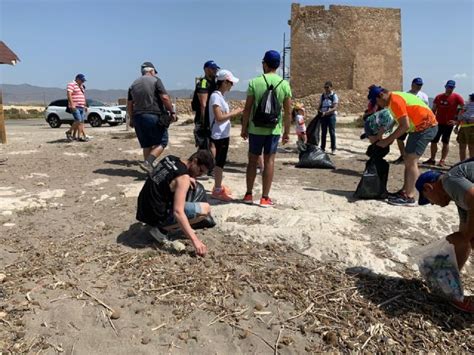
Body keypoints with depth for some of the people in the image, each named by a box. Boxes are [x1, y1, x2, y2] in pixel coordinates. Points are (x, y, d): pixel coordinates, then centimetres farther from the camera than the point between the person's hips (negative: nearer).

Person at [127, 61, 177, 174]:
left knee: (146, 145, 13)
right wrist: (172, 112, -5)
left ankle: (150, 170, 15)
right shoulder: (155, 80, -1)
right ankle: (147, 163, -13)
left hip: (138, 117, 6)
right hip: (154, 116, -6)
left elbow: (129, 105, 16)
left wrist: (131, 119, 25)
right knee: (161, 142, 3)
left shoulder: (134, 84, 16)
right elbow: (165, 98, -11)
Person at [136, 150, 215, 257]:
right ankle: (162, 229, -6)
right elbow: (178, 212, -29)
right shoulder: (183, 178, -20)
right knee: (206, 209, -7)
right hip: (157, 216, -8)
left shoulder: (169, 159, 3)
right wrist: (195, 240, -32)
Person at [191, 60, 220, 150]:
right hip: (204, 121, -9)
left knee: (210, 145, 16)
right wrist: (204, 122, -24)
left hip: (211, 120, 9)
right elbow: (203, 105, -20)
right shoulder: (203, 83, -13)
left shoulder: (213, 83, 17)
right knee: (203, 147, -7)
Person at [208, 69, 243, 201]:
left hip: (224, 134, 10)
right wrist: (234, 113, -15)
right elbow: (219, 117, -22)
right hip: (219, 135, -10)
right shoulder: (216, 96, -16)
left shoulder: (220, 96, 14)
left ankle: (218, 186, 27)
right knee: (220, 161, -4)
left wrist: (233, 113, 7)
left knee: (221, 161, 16)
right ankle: (217, 190, 4)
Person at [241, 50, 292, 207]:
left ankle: (249, 194, 19)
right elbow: (288, 112, 0)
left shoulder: (254, 82, -5)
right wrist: (287, 132, 9)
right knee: (269, 161, 6)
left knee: (253, 160, 11)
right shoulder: (285, 85, -1)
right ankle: (265, 198, 9)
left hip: (255, 129, 0)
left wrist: (244, 128, 6)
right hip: (274, 129, 1)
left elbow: (247, 109, -5)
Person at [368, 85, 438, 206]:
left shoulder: (395, 100, -19)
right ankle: (404, 191, 18)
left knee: (411, 161, -10)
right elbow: (403, 123, 14)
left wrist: (387, 140, -16)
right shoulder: (394, 98, 12)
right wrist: (390, 138, 9)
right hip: (419, 127, 10)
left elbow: (405, 126, -22)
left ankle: (409, 197, -8)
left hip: (426, 127, -10)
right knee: (408, 159, 12)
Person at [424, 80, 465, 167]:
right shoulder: (439, 97, 6)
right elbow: (434, 110, 12)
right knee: (433, 141, 5)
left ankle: (443, 160, 4)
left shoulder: (457, 97, -5)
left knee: (445, 142, 0)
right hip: (437, 123, 4)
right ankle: (432, 159, 15)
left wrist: (456, 120, -13)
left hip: (448, 124, -4)